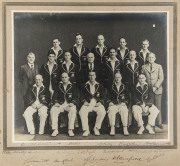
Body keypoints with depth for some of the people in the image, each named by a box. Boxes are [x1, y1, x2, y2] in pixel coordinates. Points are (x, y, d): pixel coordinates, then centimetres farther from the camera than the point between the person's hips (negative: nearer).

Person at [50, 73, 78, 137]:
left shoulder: (72, 87, 11)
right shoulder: (58, 86, 14)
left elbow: (75, 97, 5)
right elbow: (54, 96, 9)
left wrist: (72, 103, -15)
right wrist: (56, 102, -11)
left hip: (69, 104, -1)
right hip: (60, 104, 2)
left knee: (73, 110, -35)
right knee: (53, 110, -28)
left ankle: (70, 130, -30)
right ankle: (55, 130, -24)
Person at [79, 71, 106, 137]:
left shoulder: (99, 86, 14)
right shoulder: (85, 86, 14)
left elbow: (103, 97, 11)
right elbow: (82, 96, 12)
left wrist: (100, 102, -8)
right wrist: (84, 102, -7)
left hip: (97, 104, 0)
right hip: (87, 104, 0)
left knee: (102, 112, -31)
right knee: (82, 112, -31)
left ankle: (96, 128, -13)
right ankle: (86, 130, -21)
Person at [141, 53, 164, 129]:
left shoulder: (159, 67, 9)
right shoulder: (144, 67, 12)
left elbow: (161, 78, 1)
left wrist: (155, 87, -10)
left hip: (157, 89, 0)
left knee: (158, 106, -1)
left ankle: (159, 122, 7)